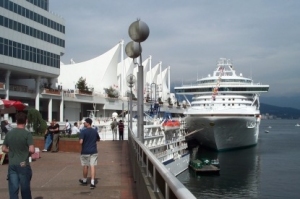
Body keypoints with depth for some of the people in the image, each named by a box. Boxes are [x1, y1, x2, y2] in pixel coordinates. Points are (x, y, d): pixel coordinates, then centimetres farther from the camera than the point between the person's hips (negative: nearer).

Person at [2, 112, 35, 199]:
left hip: (12, 165, 4)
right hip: (23, 165, -3)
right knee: (25, 188, 10)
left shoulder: (9, 133, 3)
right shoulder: (27, 134, -11)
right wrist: (28, 153, 3)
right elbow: (31, 150, -18)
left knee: (13, 189, 5)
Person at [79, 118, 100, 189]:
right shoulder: (95, 131, 4)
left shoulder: (83, 131, -13)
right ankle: (92, 182, -9)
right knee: (92, 166, -1)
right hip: (94, 151, 3)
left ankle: (84, 180, 31)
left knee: (85, 166, 13)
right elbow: (98, 139, 18)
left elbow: (81, 142, -20)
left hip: (85, 152, -3)